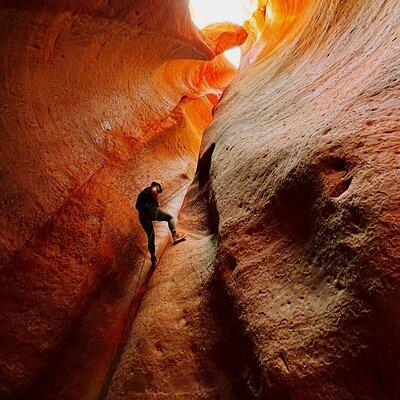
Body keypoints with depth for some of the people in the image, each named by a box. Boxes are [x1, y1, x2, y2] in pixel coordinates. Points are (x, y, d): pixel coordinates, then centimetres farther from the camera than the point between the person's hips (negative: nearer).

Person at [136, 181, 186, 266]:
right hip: (151, 209, -7)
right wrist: (157, 203, -5)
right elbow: (153, 191, -15)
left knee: (150, 236, 14)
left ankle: (153, 256, 16)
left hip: (142, 216, 7)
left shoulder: (144, 191, 34)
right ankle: (174, 235, -10)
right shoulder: (155, 187, 12)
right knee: (170, 217, 10)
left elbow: (137, 206, 31)